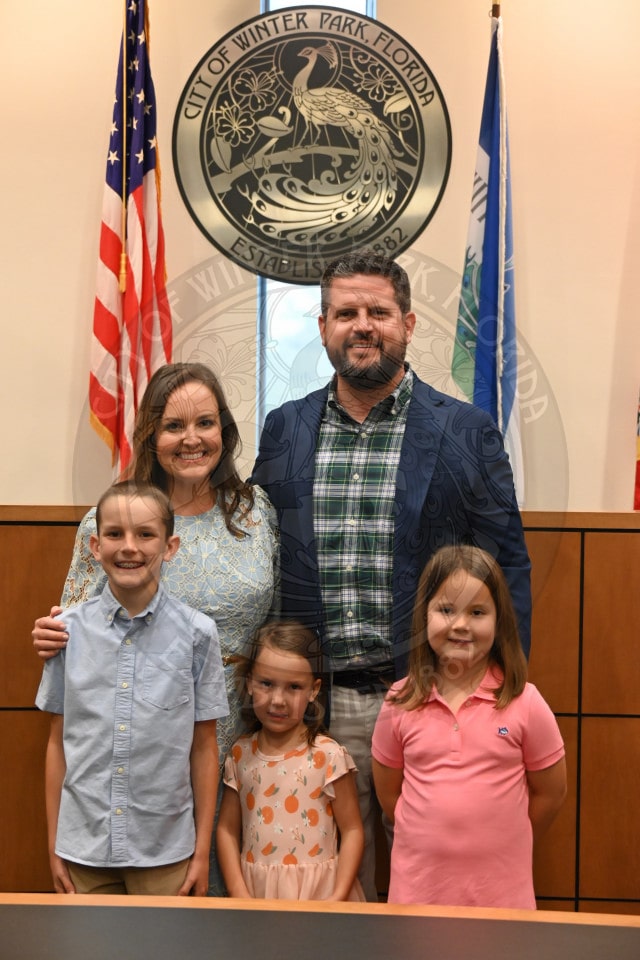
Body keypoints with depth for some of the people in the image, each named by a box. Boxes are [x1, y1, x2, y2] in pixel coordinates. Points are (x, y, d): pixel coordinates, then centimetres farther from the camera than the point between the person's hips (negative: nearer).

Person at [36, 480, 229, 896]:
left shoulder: (197, 632, -7)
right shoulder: (70, 629, -3)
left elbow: (204, 748, -1)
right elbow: (58, 741, 4)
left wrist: (203, 852, 1)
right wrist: (54, 846, 6)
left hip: (165, 850, -1)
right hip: (83, 846, 1)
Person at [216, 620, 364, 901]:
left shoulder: (328, 756, -10)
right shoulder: (240, 754, 1)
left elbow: (352, 829, -7)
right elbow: (227, 828, 3)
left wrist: (338, 897, -14)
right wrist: (239, 893, -7)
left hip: (315, 889, -3)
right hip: (254, 889, 3)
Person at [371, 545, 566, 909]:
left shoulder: (523, 702, -9)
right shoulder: (400, 704, -4)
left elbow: (550, 793, 1)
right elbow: (389, 793, 7)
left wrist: (499, 846, 6)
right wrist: (432, 841, 4)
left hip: (501, 890, -1)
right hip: (417, 886, 1)